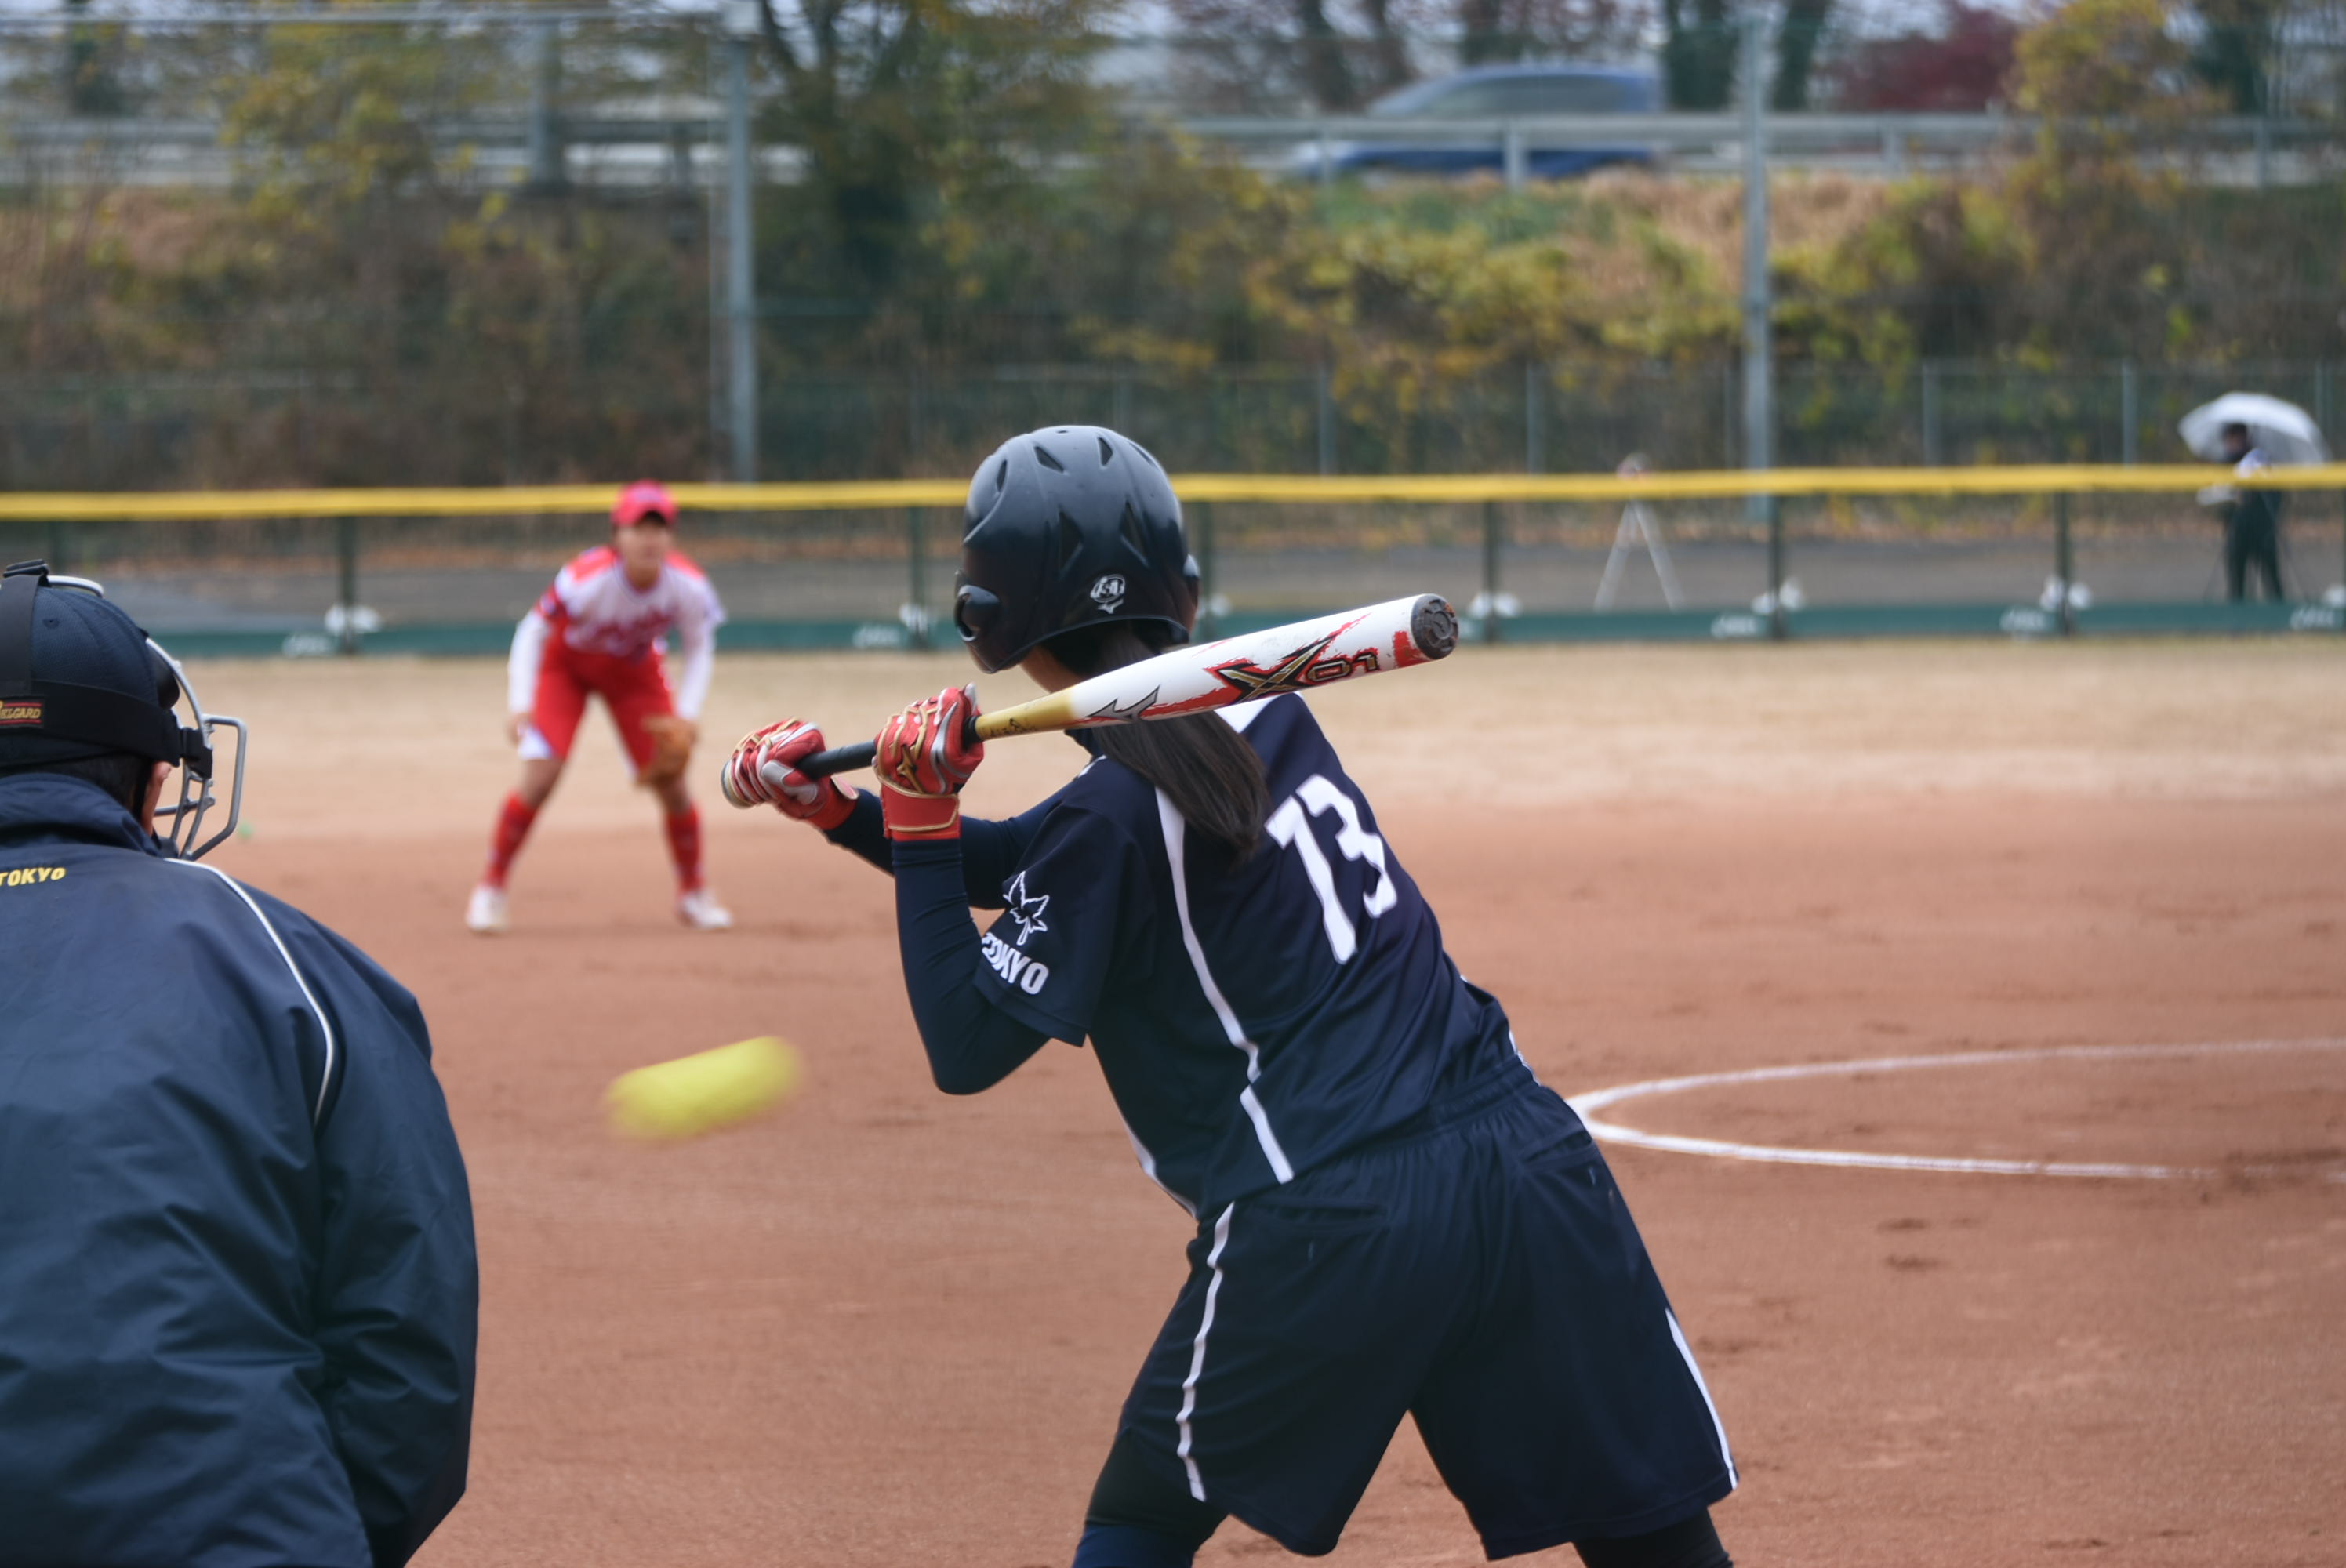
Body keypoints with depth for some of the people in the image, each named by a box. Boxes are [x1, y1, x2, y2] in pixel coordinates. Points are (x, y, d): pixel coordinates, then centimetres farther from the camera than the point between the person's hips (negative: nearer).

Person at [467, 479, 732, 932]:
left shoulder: (689, 586, -27)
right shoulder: (587, 580, -37)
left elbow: (700, 649, -10)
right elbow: (533, 632, -26)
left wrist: (686, 716, -22)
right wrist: (520, 704, -36)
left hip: (634, 672, 3)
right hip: (566, 666, -3)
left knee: (671, 782, -3)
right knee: (539, 778, -16)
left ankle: (693, 893, 20)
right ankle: (490, 889, 2)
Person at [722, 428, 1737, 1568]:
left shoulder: (1119, 809, -7)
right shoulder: (1263, 718, 14)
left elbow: (967, 1050, -3)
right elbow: (1030, 867, 24)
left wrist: (917, 825, 0)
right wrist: (841, 809, 19)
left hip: (1326, 1232, -6)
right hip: (1528, 1165, 6)